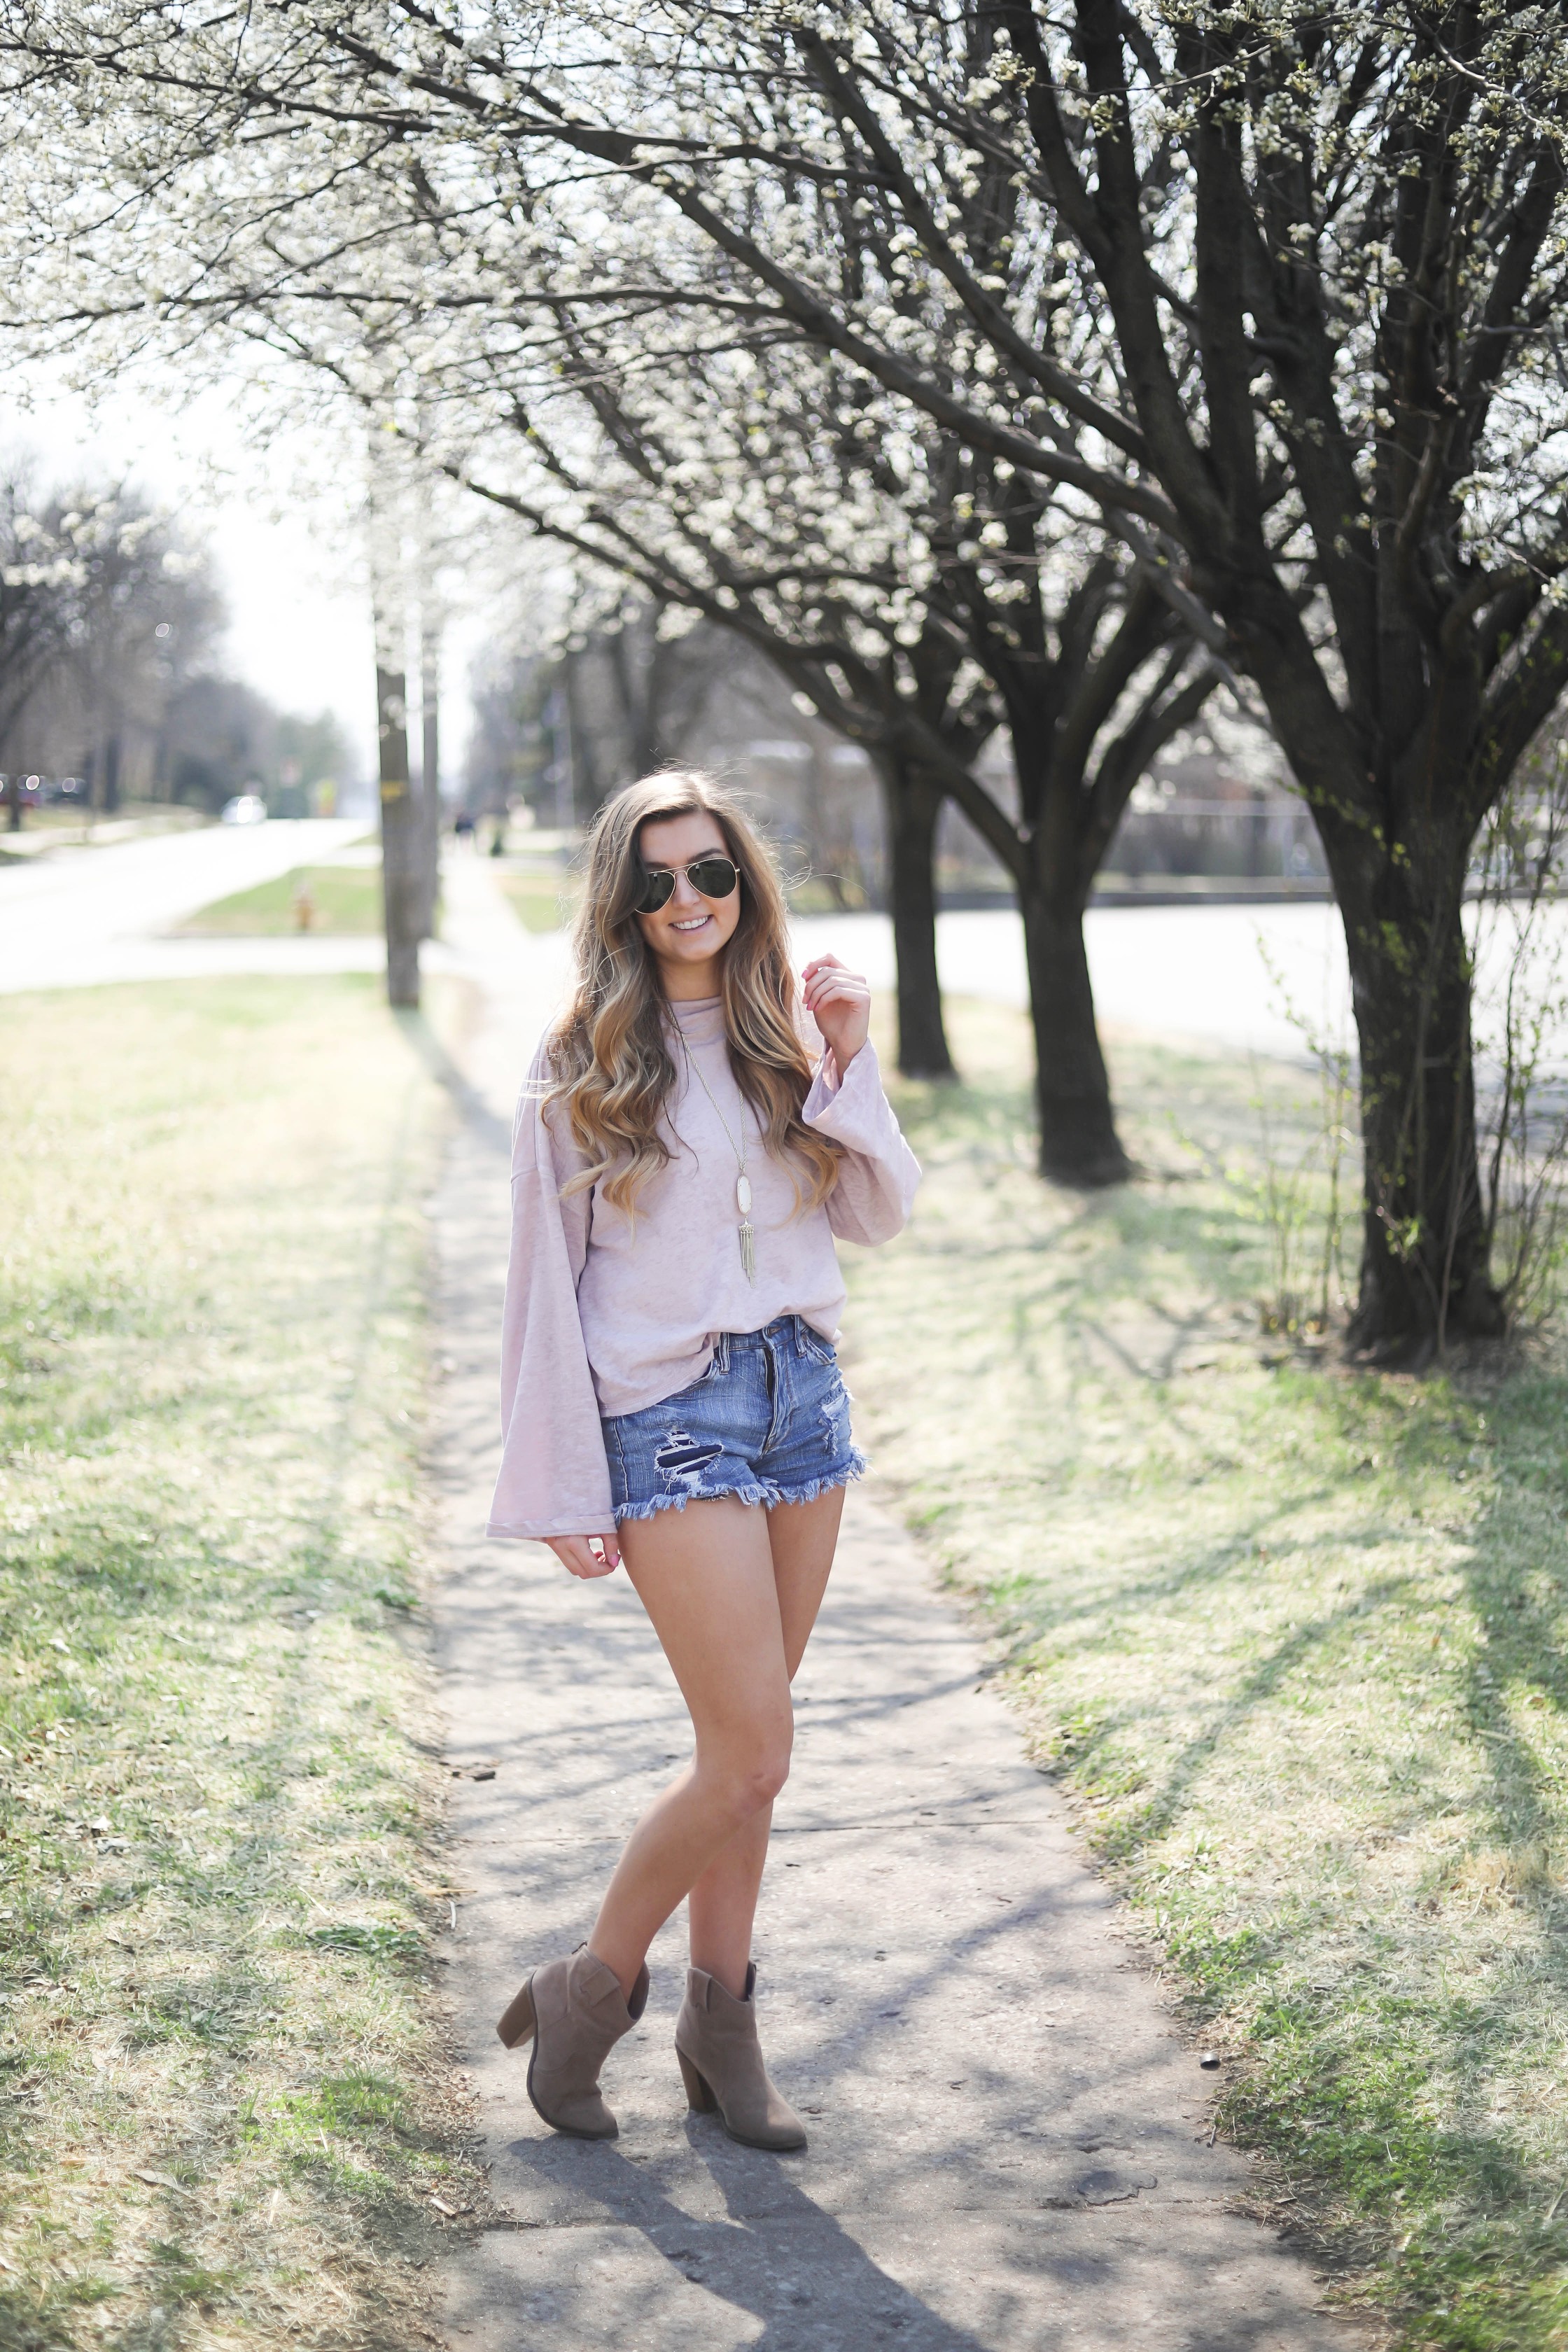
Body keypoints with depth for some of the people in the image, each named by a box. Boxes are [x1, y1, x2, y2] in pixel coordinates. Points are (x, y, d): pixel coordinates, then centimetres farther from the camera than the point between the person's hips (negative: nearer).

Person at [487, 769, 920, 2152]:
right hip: (669, 1416, -5)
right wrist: (565, 1489, -6)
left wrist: (849, 1065, -6)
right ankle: (593, 1991, 12)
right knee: (749, 1761, -8)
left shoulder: (786, 1034, 9)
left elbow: (880, 1217, 7)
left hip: (801, 1388, 5)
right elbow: (546, 1280, -4)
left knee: (745, 1742, 10)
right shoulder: (585, 1063, -5)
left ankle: (721, 2021, 22)